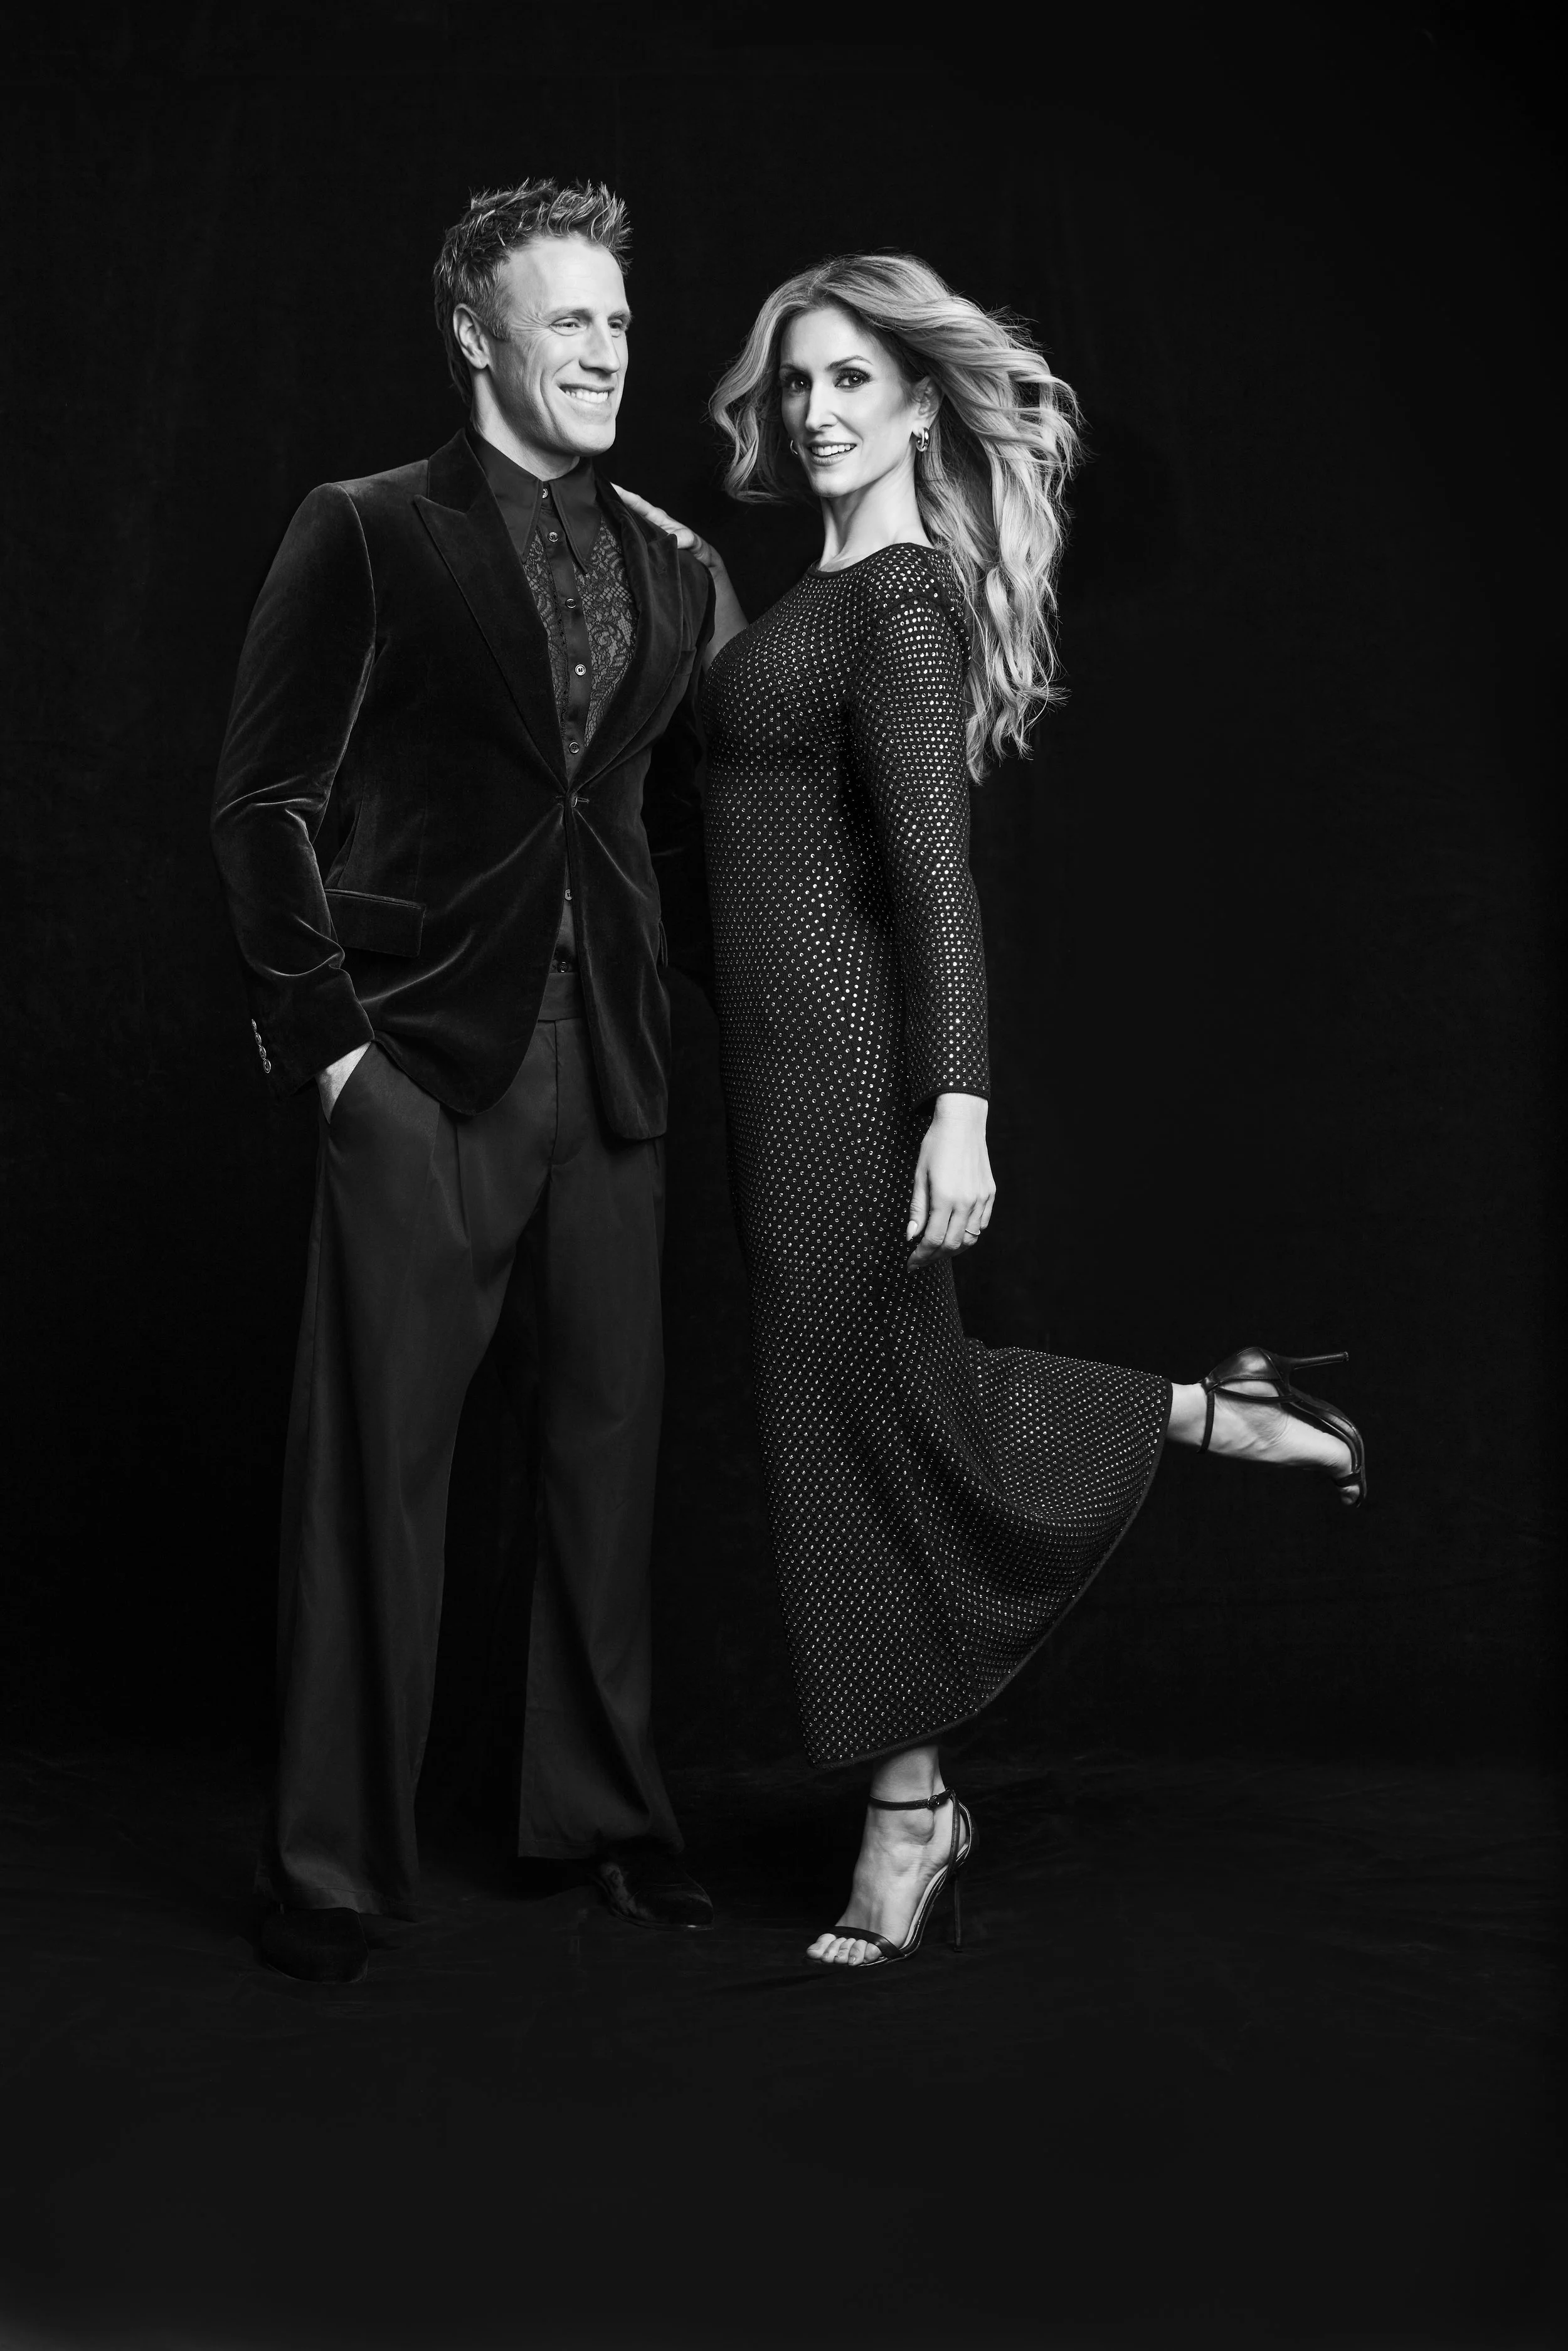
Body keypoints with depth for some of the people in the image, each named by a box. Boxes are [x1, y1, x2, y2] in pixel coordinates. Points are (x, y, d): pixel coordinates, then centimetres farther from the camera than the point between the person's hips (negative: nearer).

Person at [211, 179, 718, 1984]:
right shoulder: (366, 536, 0)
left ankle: (601, 1813, 24)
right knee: (377, 1458, -2)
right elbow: (266, 799, -3)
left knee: (610, 1443, 9)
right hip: (422, 1060, -4)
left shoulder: (671, 569, 14)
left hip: (610, 1063, 5)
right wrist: (321, 1029, -9)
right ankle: (333, 1865, 9)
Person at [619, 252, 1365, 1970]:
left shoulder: (903, 602, -12)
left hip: (842, 1050, -10)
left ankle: (908, 1806, 13)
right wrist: (707, 597, 16)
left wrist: (957, 1109, -27)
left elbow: (935, 866, -21)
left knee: (867, 1401, -1)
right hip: (789, 1046, 10)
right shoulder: (821, 599, 16)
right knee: (884, 1388, 16)